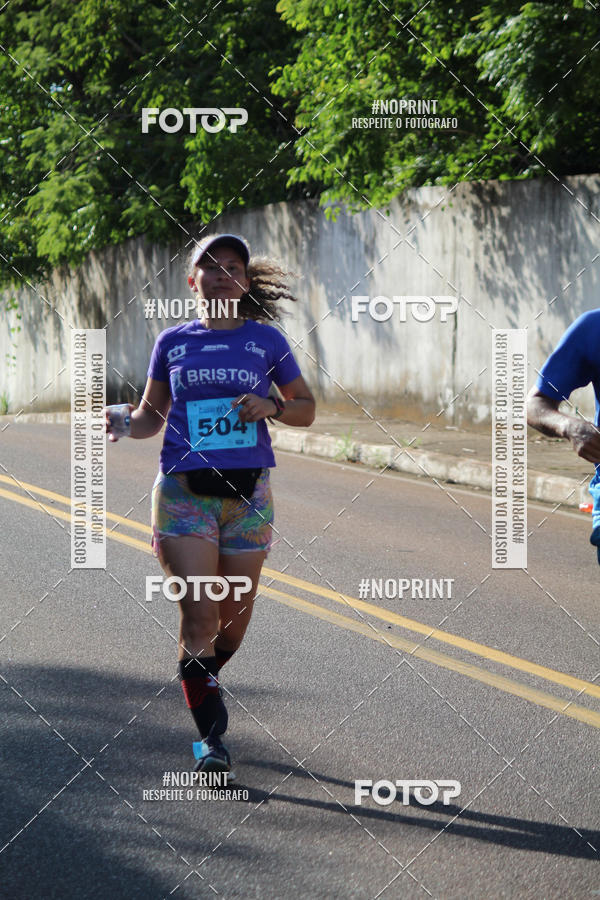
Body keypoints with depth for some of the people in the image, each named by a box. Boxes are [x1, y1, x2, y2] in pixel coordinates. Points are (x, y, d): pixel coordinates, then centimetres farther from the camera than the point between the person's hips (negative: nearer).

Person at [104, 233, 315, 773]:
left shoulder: (266, 340, 6)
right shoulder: (173, 342, 7)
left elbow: (306, 409, 12)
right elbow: (151, 418, 15)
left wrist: (271, 407, -9)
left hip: (247, 492, 1)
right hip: (184, 490, -1)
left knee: (235, 618, 9)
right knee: (199, 612, -13)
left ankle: (204, 683, 39)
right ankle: (211, 735, -8)